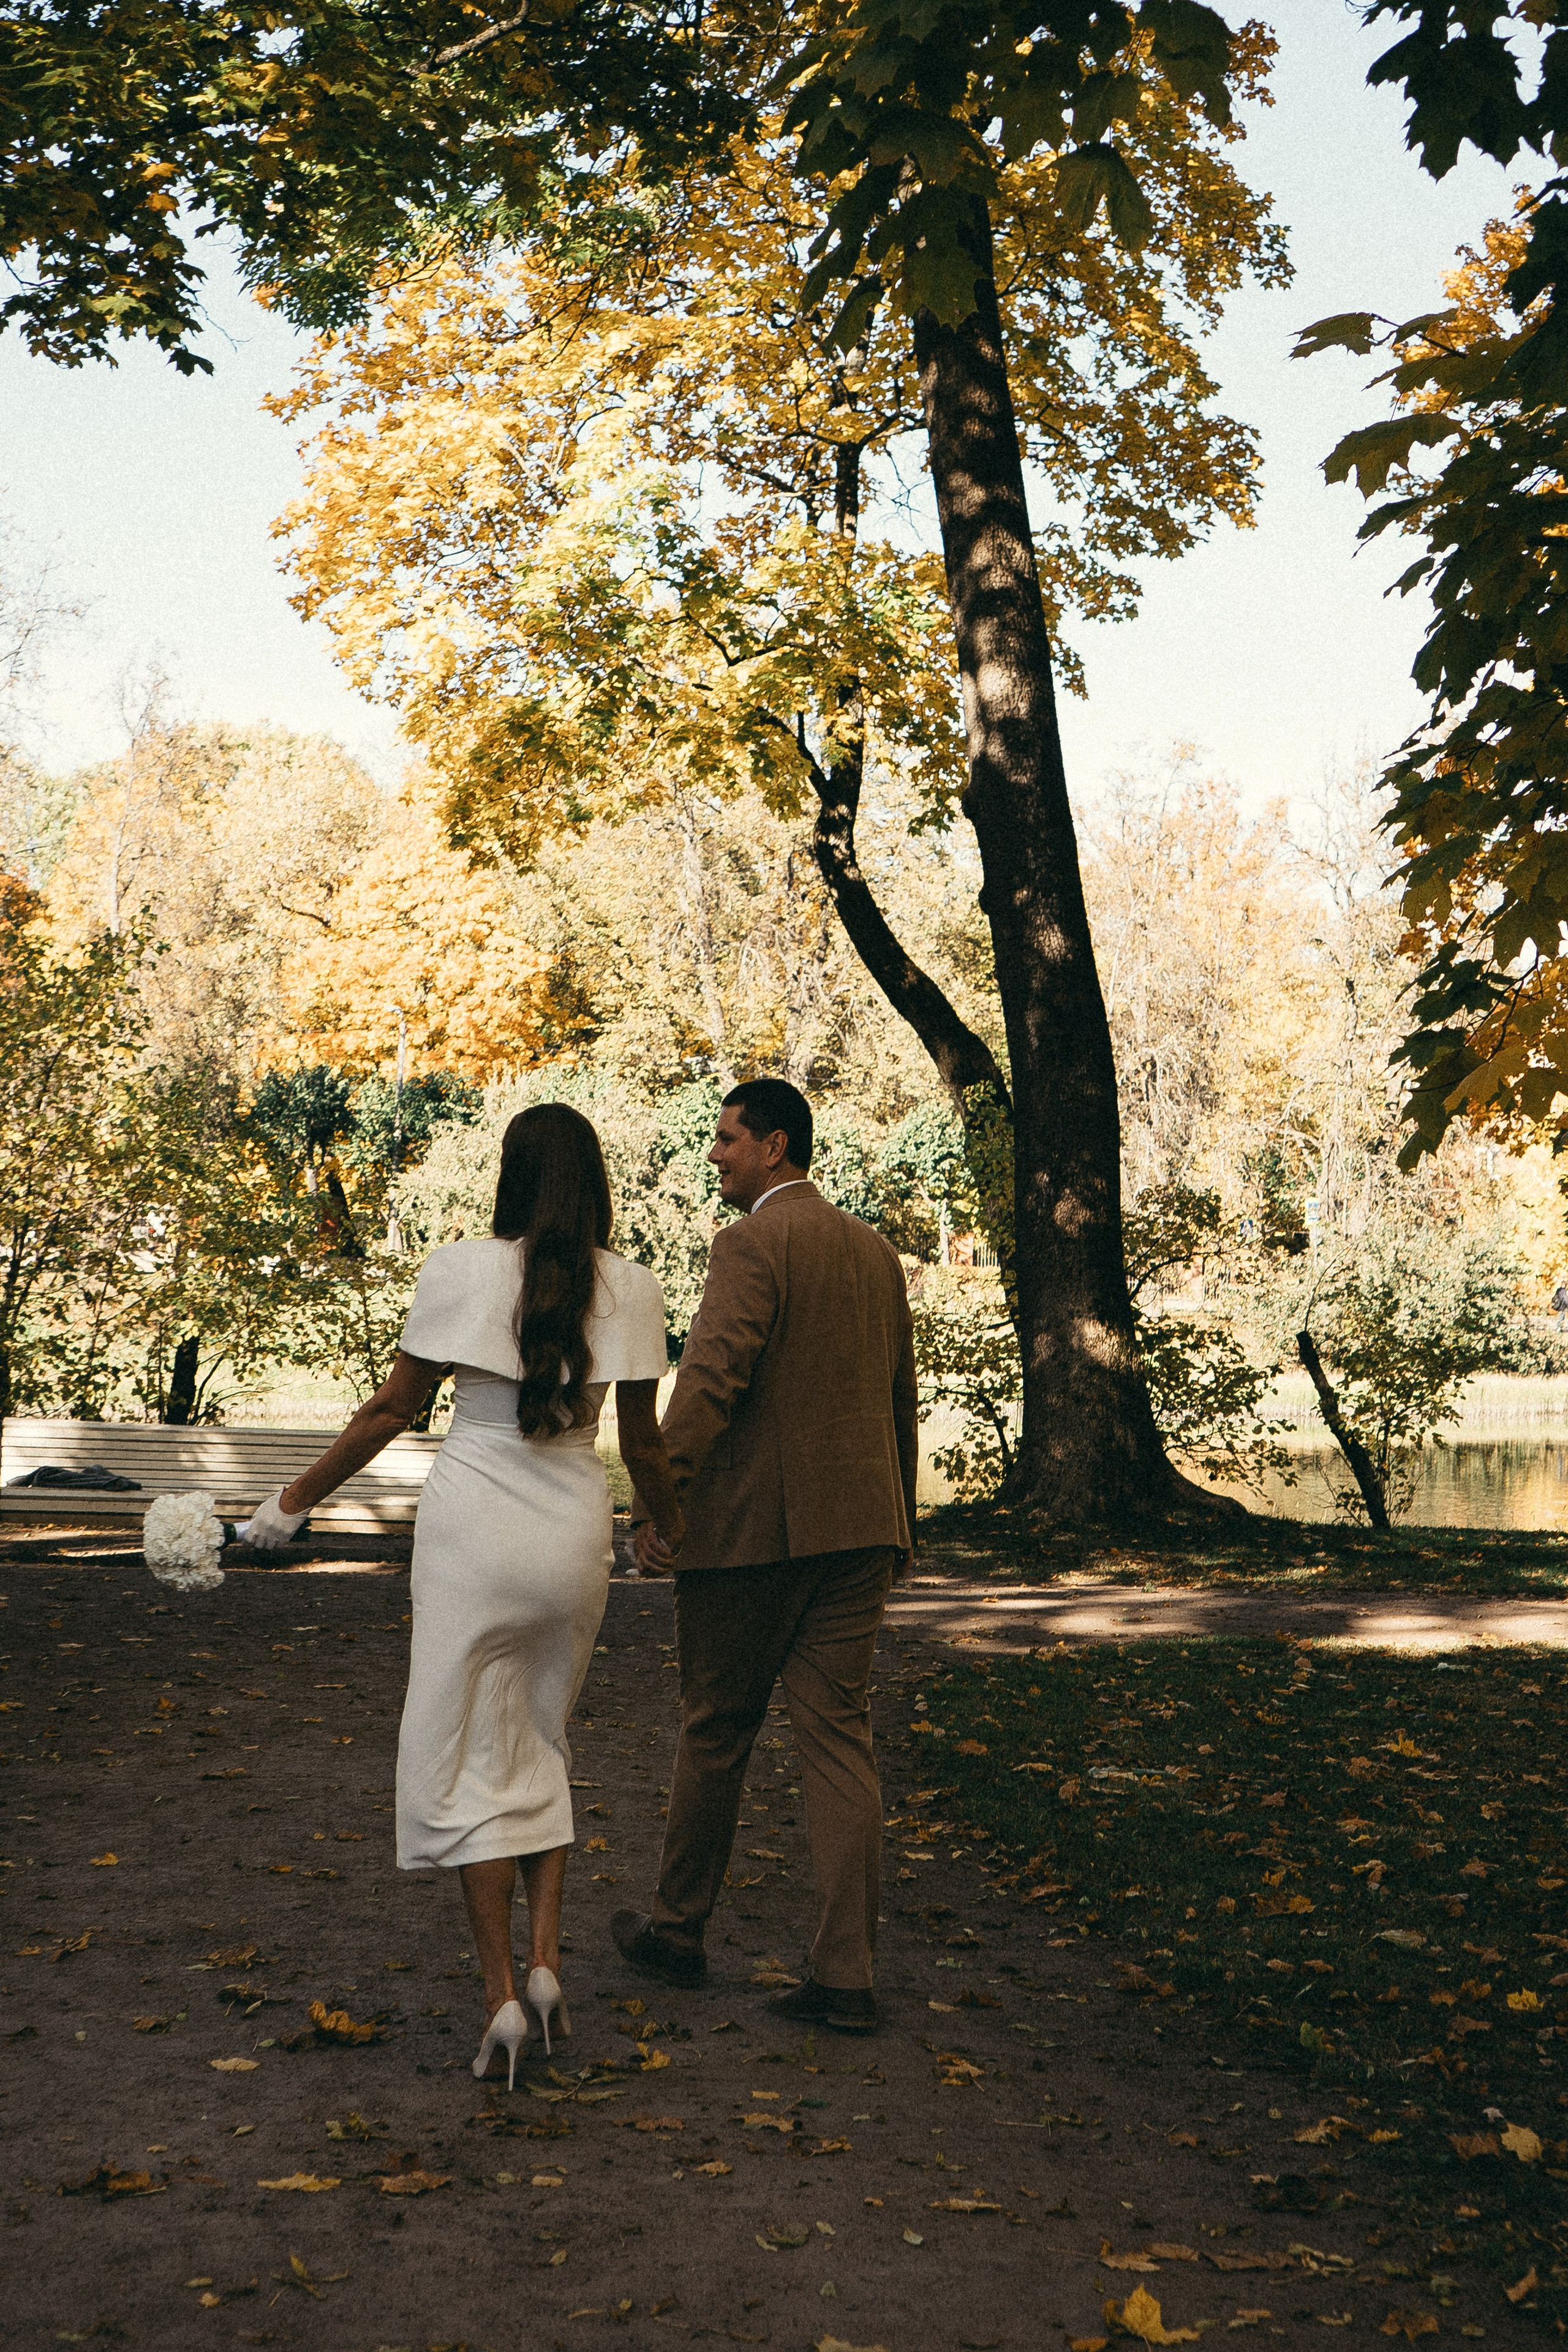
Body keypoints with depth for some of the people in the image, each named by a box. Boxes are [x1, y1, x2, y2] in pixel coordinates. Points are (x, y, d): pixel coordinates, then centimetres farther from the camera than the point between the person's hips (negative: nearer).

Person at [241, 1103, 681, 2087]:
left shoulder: (460, 1271, -6)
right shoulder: (631, 1289, -1)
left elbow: (392, 1410, -1)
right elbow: (642, 1444, 5)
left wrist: (297, 1498, 11)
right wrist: (676, 1526, 24)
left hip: (472, 1523, -2)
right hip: (576, 1532, 3)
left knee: (469, 1753, 7)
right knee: (545, 1743, 20)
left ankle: (502, 1993, 3)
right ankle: (548, 1958, 11)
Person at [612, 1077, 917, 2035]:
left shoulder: (752, 1243, -10)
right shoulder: (876, 1250, 13)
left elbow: (710, 1378, -21)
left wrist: (655, 1505, -20)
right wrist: (900, 1521, 28)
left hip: (753, 1526, -6)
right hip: (857, 1525, 6)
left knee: (717, 1733, 10)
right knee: (840, 1736, 5)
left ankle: (679, 1930, 27)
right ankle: (847, 1976, 2)